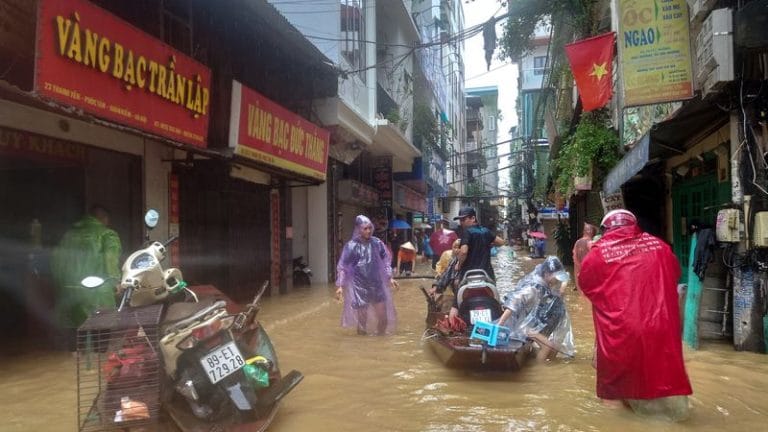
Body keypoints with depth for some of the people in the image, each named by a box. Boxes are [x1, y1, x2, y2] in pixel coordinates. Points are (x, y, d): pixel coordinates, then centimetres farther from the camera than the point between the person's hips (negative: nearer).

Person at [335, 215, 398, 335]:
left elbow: (385, 261, 12)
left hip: (377, 285, 3)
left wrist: (390, 278, 7)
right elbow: (342, 267, -7)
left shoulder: (377, 243, 0)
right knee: (362, 321, 1)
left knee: (384, 319, 6)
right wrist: (340, 286, -12)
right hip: (360, 287, -3)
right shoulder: (351, 246, -10)